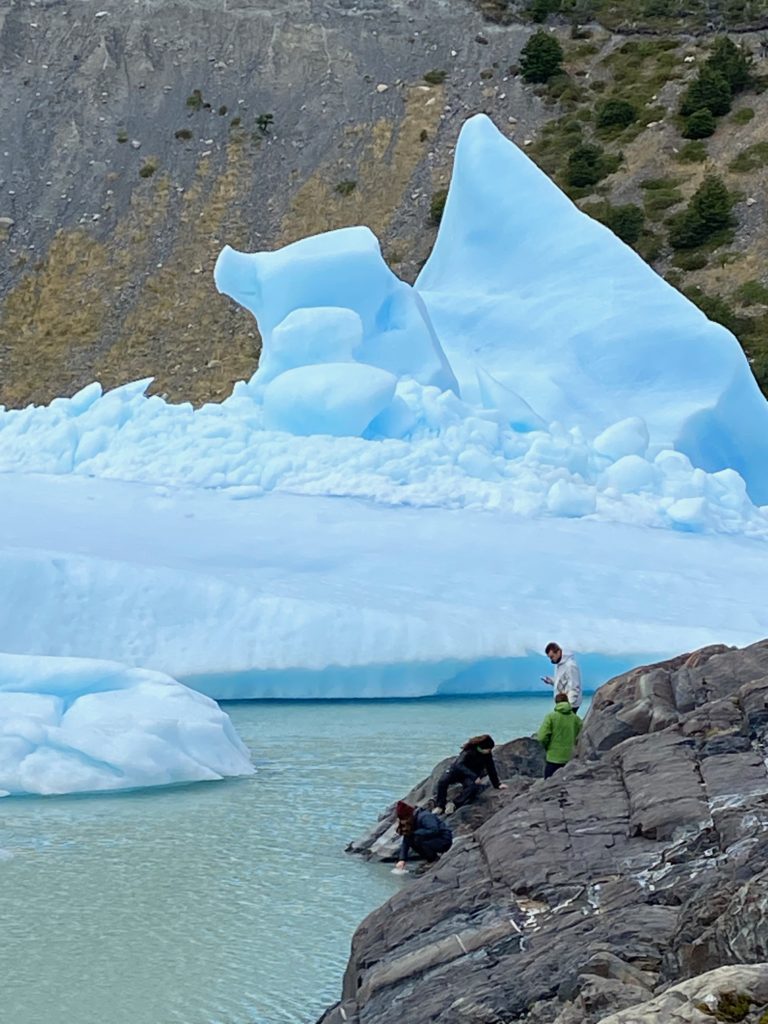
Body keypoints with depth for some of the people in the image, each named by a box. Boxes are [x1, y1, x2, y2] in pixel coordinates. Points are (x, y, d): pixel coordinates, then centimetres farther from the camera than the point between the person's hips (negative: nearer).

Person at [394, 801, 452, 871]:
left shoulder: (424, 817, -25)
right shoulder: (410, 823, -1)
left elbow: (434, 830, -39)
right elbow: (405, 842, -4)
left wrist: (414, 833, -30)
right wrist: (402, 859, -16)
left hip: (444, 841, -8)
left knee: (418, 839, -28)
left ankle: (433, 860, -8)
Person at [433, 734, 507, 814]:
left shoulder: (488, 754, -12)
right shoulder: (469, 750, -25)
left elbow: (491, 769, -1)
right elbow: (460, 765, -34)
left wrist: (497, 784, -2)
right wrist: (474, 777, -42)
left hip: (472, 775, 2)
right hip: (457, 770, -2)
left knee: (473, 787, -34)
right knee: (442, 781, -30)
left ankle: (455, 805, -27)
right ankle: (439, 806, -19)